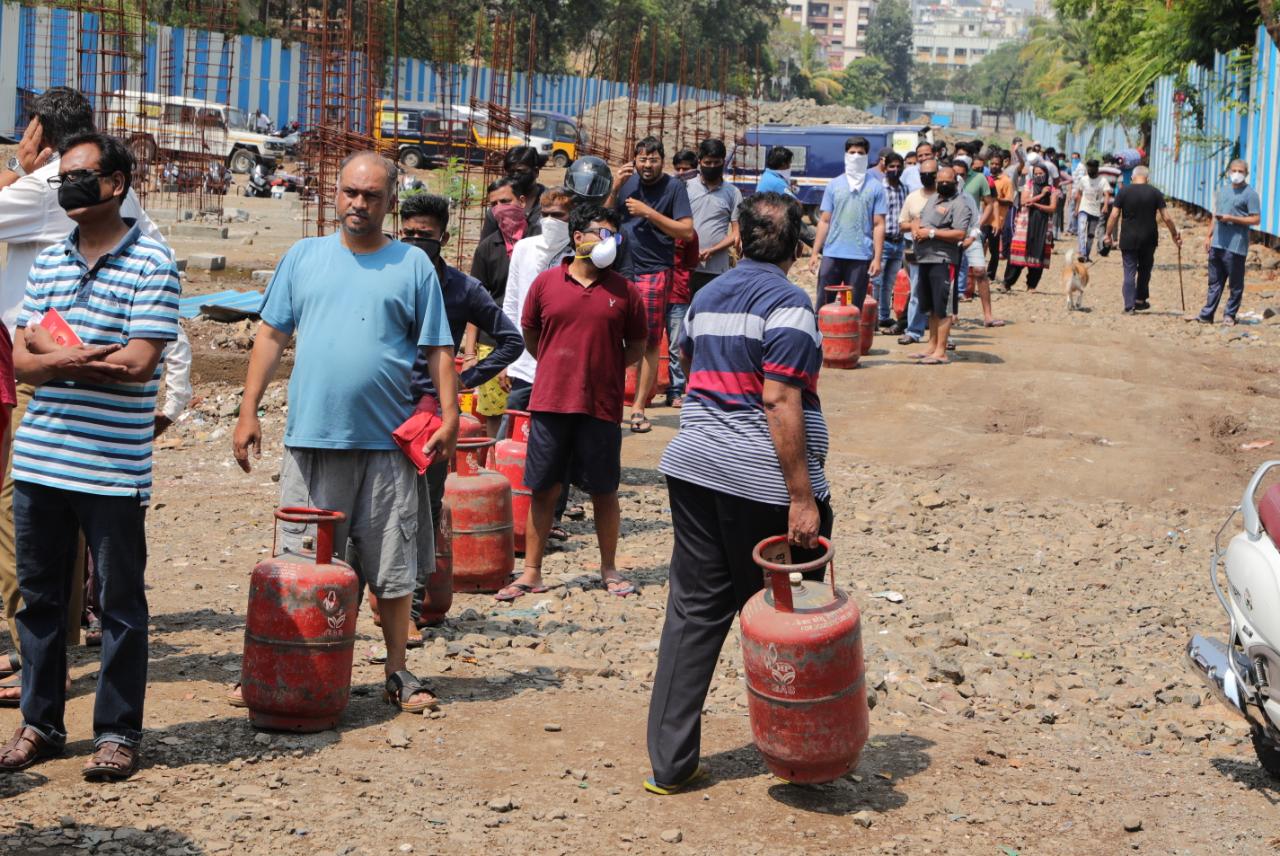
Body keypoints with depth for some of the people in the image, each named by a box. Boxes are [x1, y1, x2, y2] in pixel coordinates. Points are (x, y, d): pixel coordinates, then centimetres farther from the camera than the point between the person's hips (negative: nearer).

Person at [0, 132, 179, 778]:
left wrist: (52, 346, -6)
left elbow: (137, 363, -15)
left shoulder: (151, 263, -5)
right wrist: (81, 359, -13)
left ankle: (118, 732, 13)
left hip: (113, 470, -5)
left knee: (121, 603, 4)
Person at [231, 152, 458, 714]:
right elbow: (271, 335, 10)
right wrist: (248, 411, 4)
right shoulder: (304, 257, 9)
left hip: (387, 441, -1)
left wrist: (449, 415, -5)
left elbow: (438, 350, 5)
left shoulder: (413, 265, 5)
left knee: (391, 569, 6)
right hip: (310, 437, 1)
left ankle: (399, 673, 17)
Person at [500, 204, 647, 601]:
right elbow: (530, 335, 14)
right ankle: (531, 573, 14)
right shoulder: (546, 283, 2)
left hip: (601, 405, 0)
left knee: (604, 491, 8)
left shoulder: (623, 291, 2)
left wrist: (604, 369, 4)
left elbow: (637, 344, 11)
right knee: (543, 490, 6)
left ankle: (609, 569, 22)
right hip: (549, 403, 0)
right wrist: (557, 369, 11)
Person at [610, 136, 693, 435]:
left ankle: (638, 407, 1)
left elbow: (687, 232, -9)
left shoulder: (673, 187, -2)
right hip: (620, 269, 4)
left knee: (649, 341, -3)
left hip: (653, 272, -4)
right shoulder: (627, 181, 10)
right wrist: (614, 189, -4)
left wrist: (648, 212, -14)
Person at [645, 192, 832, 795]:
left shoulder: (706, 298, 14)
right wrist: (802, 496, -18)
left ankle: (670, 762, 7)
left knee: (694, 611, 8)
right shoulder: (787, 304, -10)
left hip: (693, 471, 7)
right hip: (763, 484, -7)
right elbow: (779, 402, -18)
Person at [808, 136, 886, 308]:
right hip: (832, 255, 2)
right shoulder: (834, 184, 8)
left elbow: (879, 225, 1)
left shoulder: (875, 187, 3)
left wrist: (877, 258, -7)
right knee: (823, 305, 3)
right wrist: (815, 253, 4)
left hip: (861, 257, -2)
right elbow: (824, 221, 10)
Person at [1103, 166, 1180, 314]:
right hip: (1148, 239, 1)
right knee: (1145, 270, 19)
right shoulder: (1155, 193, -1)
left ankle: (1129, 306, -2)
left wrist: (1109, 234, 5)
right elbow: (1166, 218, -1)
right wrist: (1175, 234, 11)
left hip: (1128, 239, -1)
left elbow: (1114, 215, -6)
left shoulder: (1123, 192, -3)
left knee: (1129, 272, 2)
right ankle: (1140, 300, 26)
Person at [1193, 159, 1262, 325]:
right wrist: (1209, 235, 17)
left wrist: (1231, 218, -17)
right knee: (1214, 282, 11)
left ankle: (1230, 315, 11)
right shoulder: (1223, 190, 15)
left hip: (1236, 247, -6)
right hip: (1217, 244, 6)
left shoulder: (1250, 194, -6)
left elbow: (1256, 219, -11)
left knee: (1235, 284, 3)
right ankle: (1207, 314, 14)